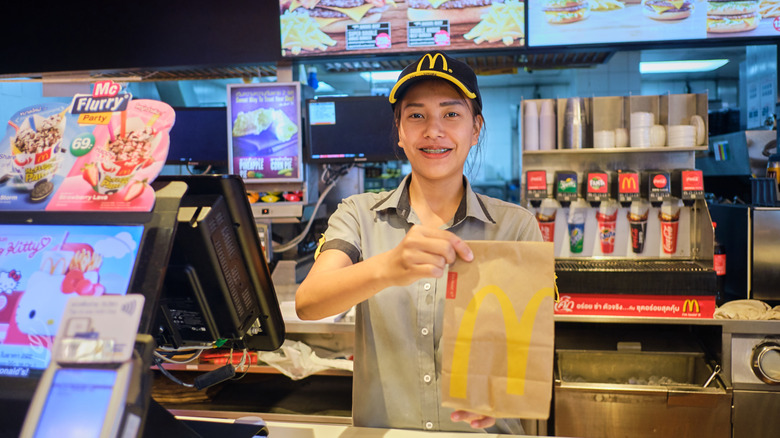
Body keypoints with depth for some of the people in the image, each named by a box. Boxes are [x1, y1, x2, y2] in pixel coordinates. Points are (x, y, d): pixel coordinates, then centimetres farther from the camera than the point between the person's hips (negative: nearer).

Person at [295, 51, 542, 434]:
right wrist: (387, 268, -30)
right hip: (379, 428, 1)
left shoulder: (516, 225, 3)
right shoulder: (359, 215, 3)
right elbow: (307, 303, -12)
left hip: (482, 430, 0)